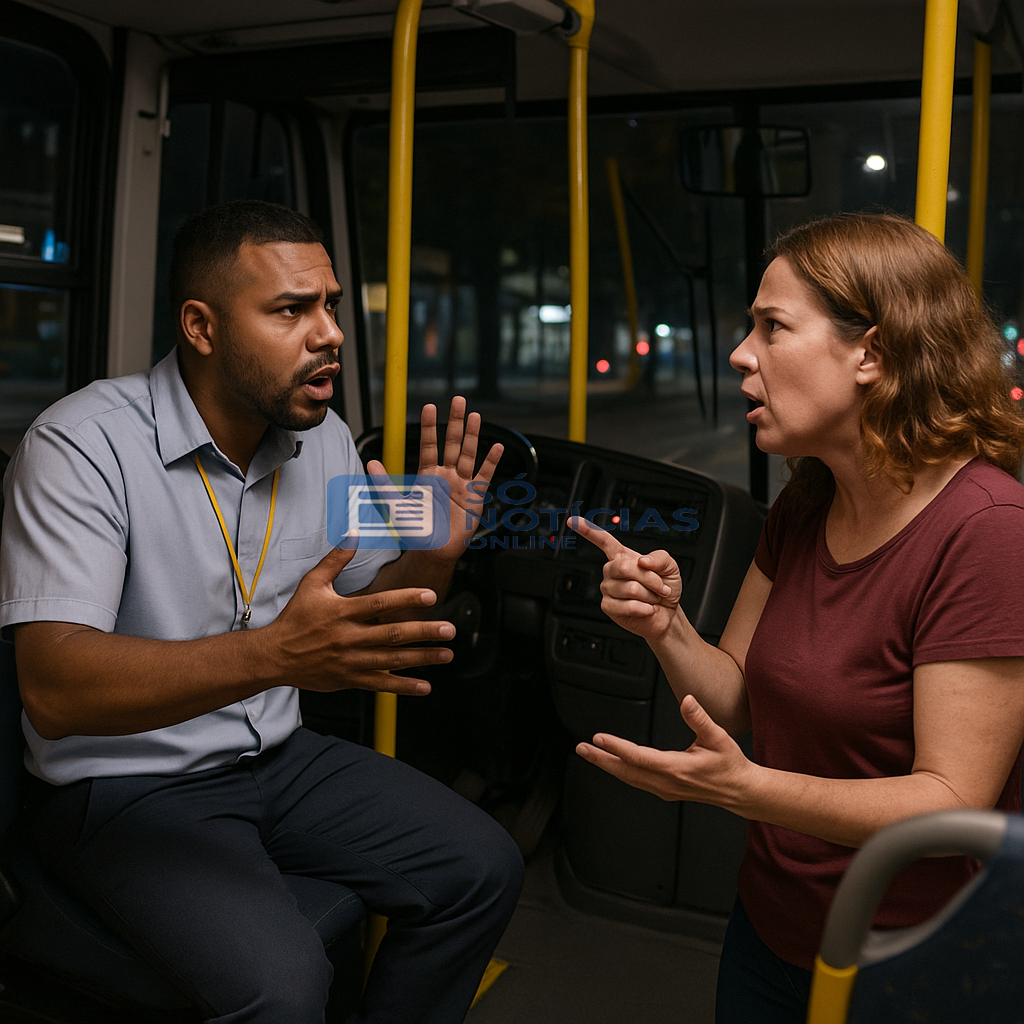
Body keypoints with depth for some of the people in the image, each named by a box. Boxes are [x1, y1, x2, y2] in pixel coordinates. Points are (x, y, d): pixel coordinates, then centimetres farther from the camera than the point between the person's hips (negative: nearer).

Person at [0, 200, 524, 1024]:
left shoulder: (325, 440, 1)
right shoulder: (85, 444, -20)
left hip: (280, 756, 7)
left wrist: (431, 560, -12)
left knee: (483, 869, -3)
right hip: (129, 785, -6)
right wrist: (276, 654, -43)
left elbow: (360, 612, 11)